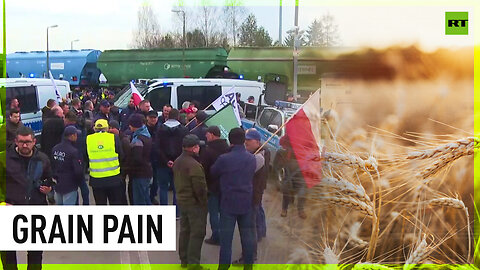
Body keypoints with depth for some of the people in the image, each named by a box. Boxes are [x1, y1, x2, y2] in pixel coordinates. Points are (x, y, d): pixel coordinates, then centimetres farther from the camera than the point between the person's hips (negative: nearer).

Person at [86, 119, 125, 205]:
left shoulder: (88, 139, -4)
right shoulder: (114, 138, -8)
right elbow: (121, 156, 1)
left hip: (96, 180, 1)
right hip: (113, 178, -1)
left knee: (100, 203, 13)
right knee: (116, 202, 10)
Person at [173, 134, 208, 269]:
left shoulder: (177, 162, 6)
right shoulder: (193, 165, -23)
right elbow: (200, 187, -22)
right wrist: (203, 202, -12)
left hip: (181, 201, 9)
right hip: (194, 203, -9)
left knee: (185, 230, 19)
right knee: (197, 233, -2)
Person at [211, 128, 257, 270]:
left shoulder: (224, 159, -15)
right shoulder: (252, 159, -2)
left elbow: (213, 172, 1)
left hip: (228, 203, -4)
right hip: (246, 203, 4)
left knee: (226, 237, 3)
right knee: (247, 235, 13)